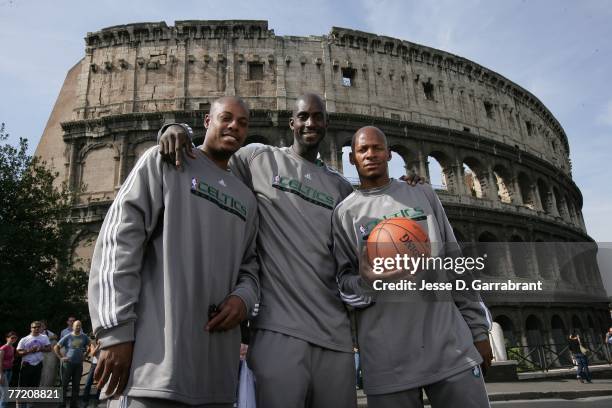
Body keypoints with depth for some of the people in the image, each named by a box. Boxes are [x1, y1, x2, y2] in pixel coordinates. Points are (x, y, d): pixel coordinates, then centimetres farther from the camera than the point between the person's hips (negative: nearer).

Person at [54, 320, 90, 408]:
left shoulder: (84, 337, 3)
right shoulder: (67, 337, -4)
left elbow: (89, 346, 16)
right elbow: (56, 347, 0)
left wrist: (85, 355, 6)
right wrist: (61, 357, -5)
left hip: (79, 364, 2)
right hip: (68, 363, -2)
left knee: (76, 385, 9)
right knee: (64, 383, 3)